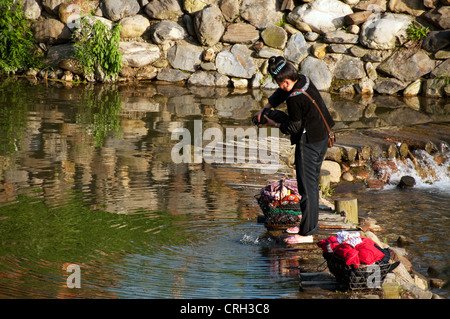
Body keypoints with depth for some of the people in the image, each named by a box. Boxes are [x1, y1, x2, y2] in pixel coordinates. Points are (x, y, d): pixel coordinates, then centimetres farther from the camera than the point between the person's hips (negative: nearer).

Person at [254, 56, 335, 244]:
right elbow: (280, 93, 19)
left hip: (308, 142, -10)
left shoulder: (295, 99, -26)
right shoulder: (303, 80, 2)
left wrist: (275, 125, 1)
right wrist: (265, 108, 11)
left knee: (307, 185, -4)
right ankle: (311, 224, 29)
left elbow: (294, 127, -14)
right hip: (322, 137, 10)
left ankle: (307, 233, -1)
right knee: (312, 183, 19)